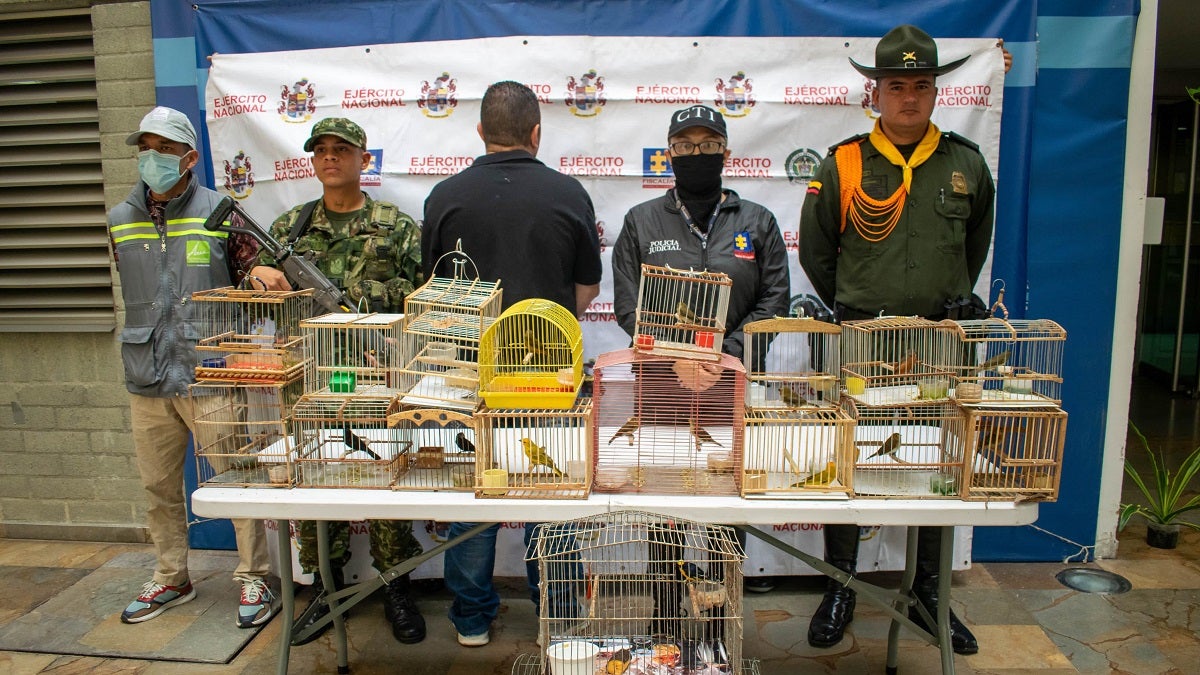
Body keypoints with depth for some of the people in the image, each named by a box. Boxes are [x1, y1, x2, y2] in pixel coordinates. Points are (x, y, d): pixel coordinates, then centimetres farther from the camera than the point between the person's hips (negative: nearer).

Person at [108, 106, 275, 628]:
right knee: (159, 487, 16)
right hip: (147, 380, 5)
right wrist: (150, 341, 10)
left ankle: (254, 580, 15)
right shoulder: (121, 220, 8)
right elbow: (133, 291, 18)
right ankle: (171, 580, 33)